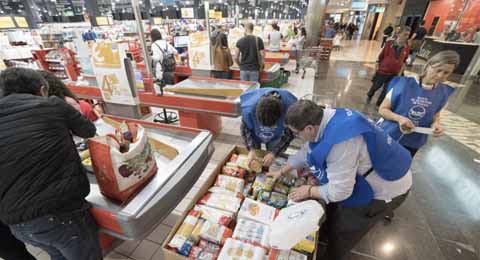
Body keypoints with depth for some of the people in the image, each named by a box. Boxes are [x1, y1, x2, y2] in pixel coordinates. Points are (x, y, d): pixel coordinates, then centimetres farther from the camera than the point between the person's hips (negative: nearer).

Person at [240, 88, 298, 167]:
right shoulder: (249, 109, -40)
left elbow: (289, 134, -21)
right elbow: (245, 129, -19)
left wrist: (273, 153, -27)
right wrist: (251, 149, -30)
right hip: (254, 135, 0)